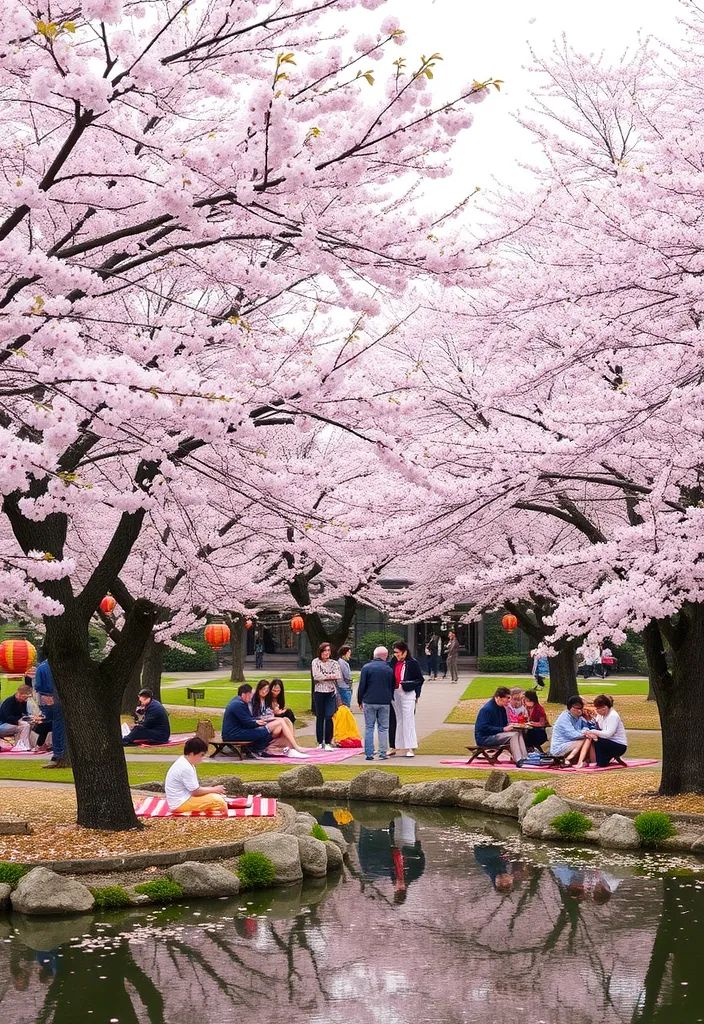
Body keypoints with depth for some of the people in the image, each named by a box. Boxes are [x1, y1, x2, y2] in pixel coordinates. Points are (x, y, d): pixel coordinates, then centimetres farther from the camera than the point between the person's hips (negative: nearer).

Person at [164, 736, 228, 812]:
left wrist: (210, 789, 5)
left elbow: (194, 788, 16)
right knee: (218, 801, -20)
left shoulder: (183, 762, 10)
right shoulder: (185, 768, -22)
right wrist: (214, 789, -6)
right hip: (181, 803, -11)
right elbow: (196, 791, -18)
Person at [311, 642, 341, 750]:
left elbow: (338, 676, -5)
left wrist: (324, 676, -12)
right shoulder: (315, 662, 2)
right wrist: (330, 676, -8)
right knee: (320, 717, 6)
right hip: (319, 692, 0)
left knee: (329, 717, -10)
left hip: (331, 693, 0)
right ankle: (320, 742, 13)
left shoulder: (334, 663, 8)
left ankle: (328, 742, -7)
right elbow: (316, 676, -12)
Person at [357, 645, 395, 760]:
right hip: (384, 703, 1)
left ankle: (369, 753, 0)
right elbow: (392, 687, 8)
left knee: (369, 728, 4)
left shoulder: (366, 668, -3)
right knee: (383, 728, 6)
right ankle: (382, 753, 4)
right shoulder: (389, 669, 3)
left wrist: (360, 701, 6)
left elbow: (361, 686, -3)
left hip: (369, 702, -1)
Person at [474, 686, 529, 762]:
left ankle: (525, 758, -19)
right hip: (484, 738, -9)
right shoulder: (487, 709, -17)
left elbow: (504, 724, 23)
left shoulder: (502, 709, 12)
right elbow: (484, 728, -23)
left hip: (496, 735, 9)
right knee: (512, 735, -24)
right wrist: (503, 729, -24)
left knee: (518, 734, -9)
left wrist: (510, 725, -2)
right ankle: (519, 761, -31)